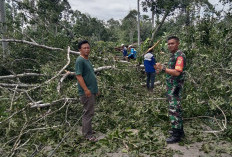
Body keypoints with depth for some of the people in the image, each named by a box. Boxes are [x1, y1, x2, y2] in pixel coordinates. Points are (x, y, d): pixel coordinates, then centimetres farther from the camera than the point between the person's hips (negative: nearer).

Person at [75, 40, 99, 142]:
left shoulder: (87, 60, 16)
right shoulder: (80, 60, -14)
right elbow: (78, 76, -21)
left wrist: (96, 89, 23)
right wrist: (86, 89, -25)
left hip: (92, 91, 10)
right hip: (86, 92, -10)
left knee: (89, 112, 17)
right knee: (88, 113, -4)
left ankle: (86, 130, 30)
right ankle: (88, 135, 7)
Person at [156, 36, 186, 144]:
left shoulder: (179, 55, -16)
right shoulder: (173, 55, 15)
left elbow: (177, 72, -25)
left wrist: (163, 68, -25)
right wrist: (162, 68, 9)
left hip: (175, 87, -10)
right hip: (171, 87, 10)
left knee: (174, 110, -7)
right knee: (176, 108, 17)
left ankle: (176, 135, 2)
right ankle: (179, 130, 30)